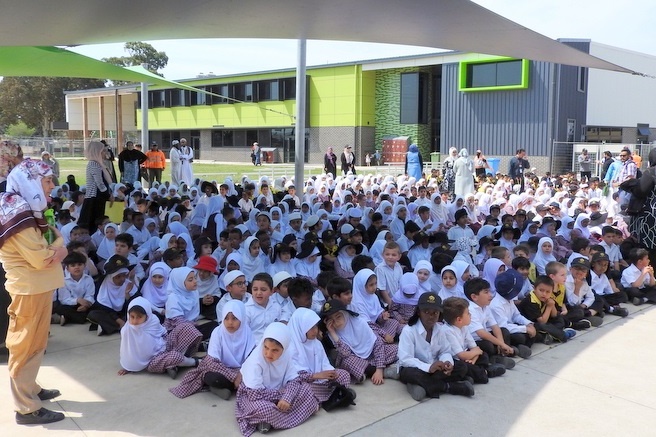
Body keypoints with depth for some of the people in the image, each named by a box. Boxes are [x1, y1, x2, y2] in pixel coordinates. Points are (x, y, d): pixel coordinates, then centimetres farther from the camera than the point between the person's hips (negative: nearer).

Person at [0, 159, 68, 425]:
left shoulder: (28, 209, 10)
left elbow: (53, 235, 10)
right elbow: (40, 259, -24)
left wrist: (58, 249, -12)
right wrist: (58, 245, -6)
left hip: (38, 286, 10)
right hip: (30, 288, -10)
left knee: (34, 343, 21)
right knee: (26, 346, -1)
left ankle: (31, 389, 35)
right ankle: (27, 408, 8)